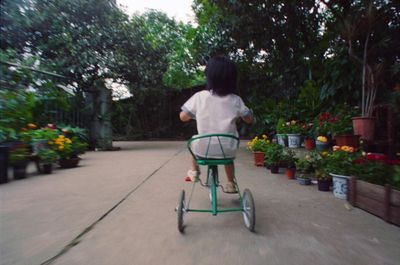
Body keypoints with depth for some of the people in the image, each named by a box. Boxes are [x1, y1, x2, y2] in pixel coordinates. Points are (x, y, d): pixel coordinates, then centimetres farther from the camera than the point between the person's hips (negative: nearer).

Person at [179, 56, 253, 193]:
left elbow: (183, 117, -3)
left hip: (204, 150, -1)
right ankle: (230, 183, 37)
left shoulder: (199, 96, -11)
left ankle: (194, 171, 37)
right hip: (227, 150, 1)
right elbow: (249, 119, 6)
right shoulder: (236, 100, -6)